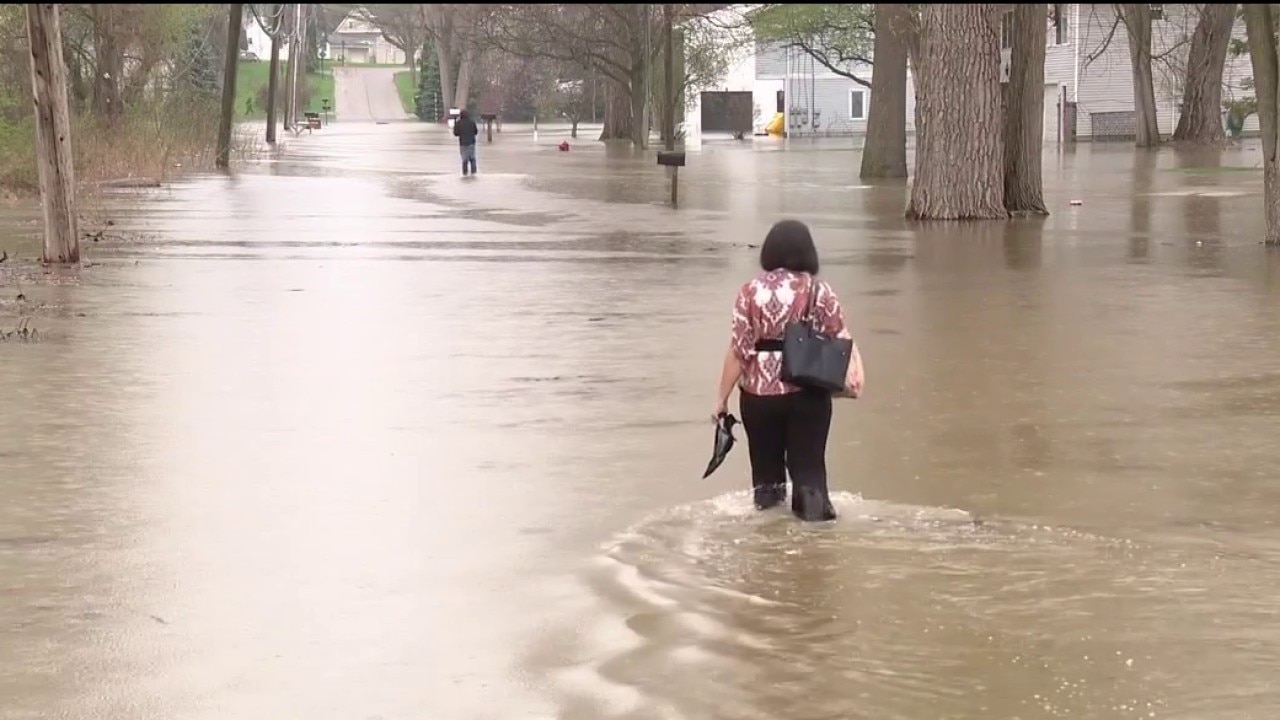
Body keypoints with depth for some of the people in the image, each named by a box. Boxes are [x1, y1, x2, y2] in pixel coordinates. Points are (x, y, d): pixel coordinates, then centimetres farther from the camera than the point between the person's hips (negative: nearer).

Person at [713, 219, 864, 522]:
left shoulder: (752, 291, -4)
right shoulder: (820, 292, 0)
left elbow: (739, 349, -5)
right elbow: (841, 341, -5)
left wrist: (723, 397, 1)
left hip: (760, 391, 0)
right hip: (807, 393, 0)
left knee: (766, 463, 13)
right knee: (808, 463, 3)